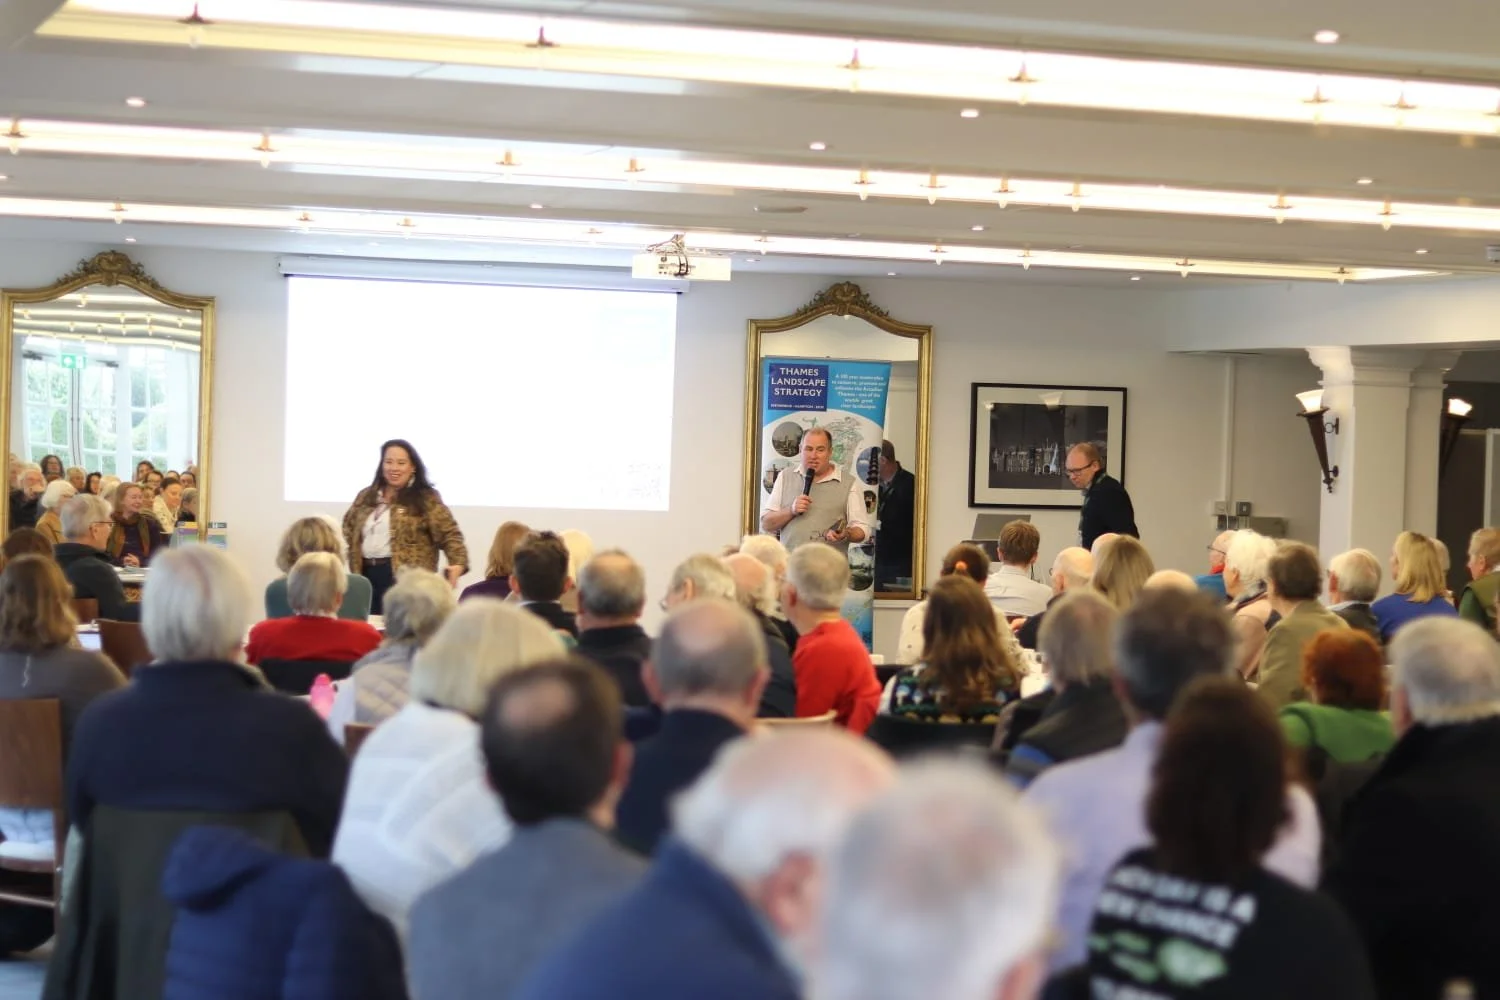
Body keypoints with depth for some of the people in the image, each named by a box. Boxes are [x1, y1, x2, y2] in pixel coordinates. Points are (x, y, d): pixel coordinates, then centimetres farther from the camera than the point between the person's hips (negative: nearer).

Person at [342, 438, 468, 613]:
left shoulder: (426, 499, -1)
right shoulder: (366, 496, 17)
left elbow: (449, 533, -8)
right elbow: (348, 530, 29)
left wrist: (458, 564, -23)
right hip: (366, 574, 6)